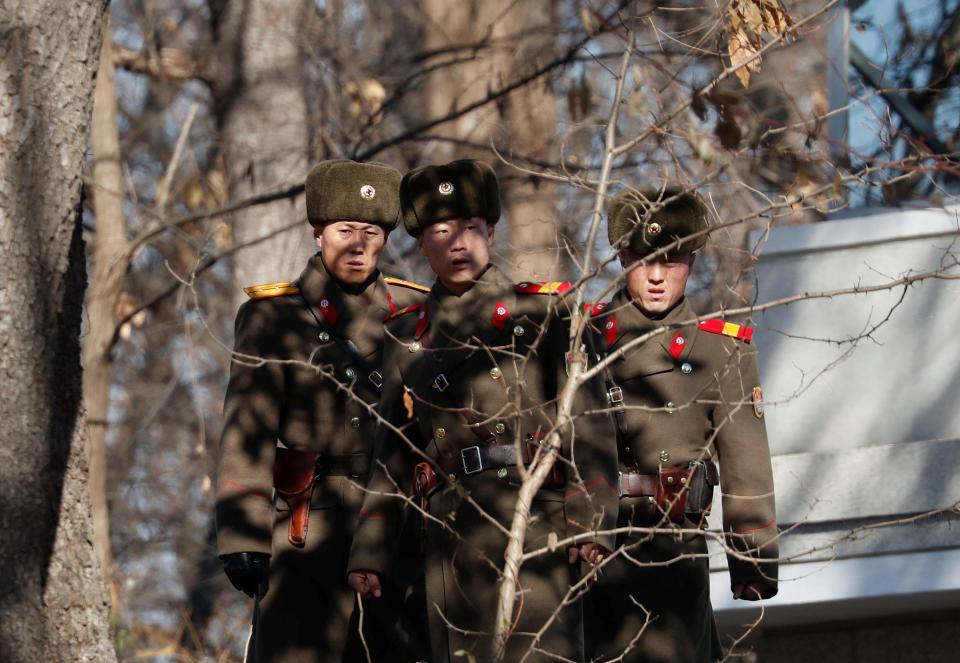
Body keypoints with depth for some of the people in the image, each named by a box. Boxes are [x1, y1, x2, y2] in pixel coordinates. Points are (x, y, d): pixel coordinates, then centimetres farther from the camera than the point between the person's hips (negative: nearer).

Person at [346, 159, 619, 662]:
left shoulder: (545, 310, 8)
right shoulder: (407, 335, 18)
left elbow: (588, 421, -1)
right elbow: (392, 451, 19)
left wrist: (590, 519, -13)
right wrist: (370, 547, 11)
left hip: (534, 522, -4)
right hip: (450, 535, 4)